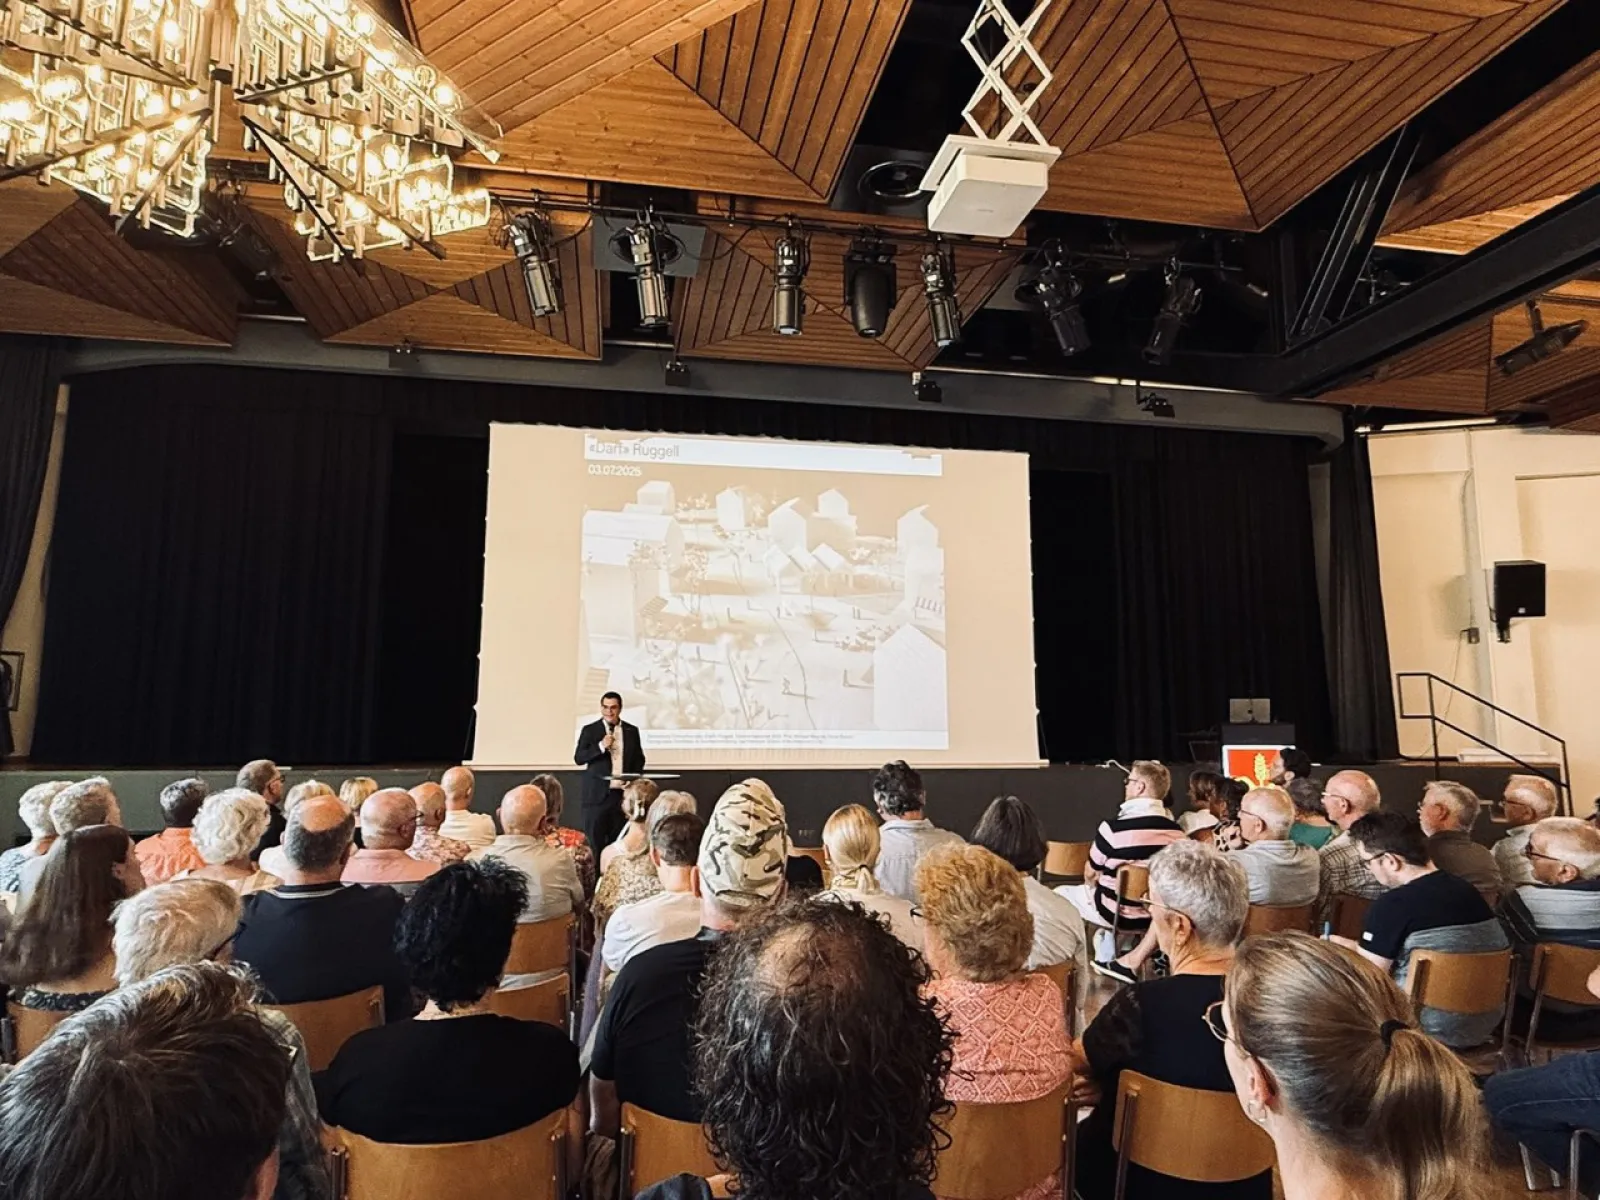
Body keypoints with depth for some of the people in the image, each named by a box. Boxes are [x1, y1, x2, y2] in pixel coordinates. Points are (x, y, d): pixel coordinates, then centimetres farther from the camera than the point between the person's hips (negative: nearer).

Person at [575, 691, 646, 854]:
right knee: (594, 841, 0)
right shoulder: (590, 730, 1)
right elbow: (578, 758, -6)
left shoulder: (632, 731, 9)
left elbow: (639, 760, 14)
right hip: (597, 793, -2)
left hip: (623, 793, 2)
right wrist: (601, 746, -18)